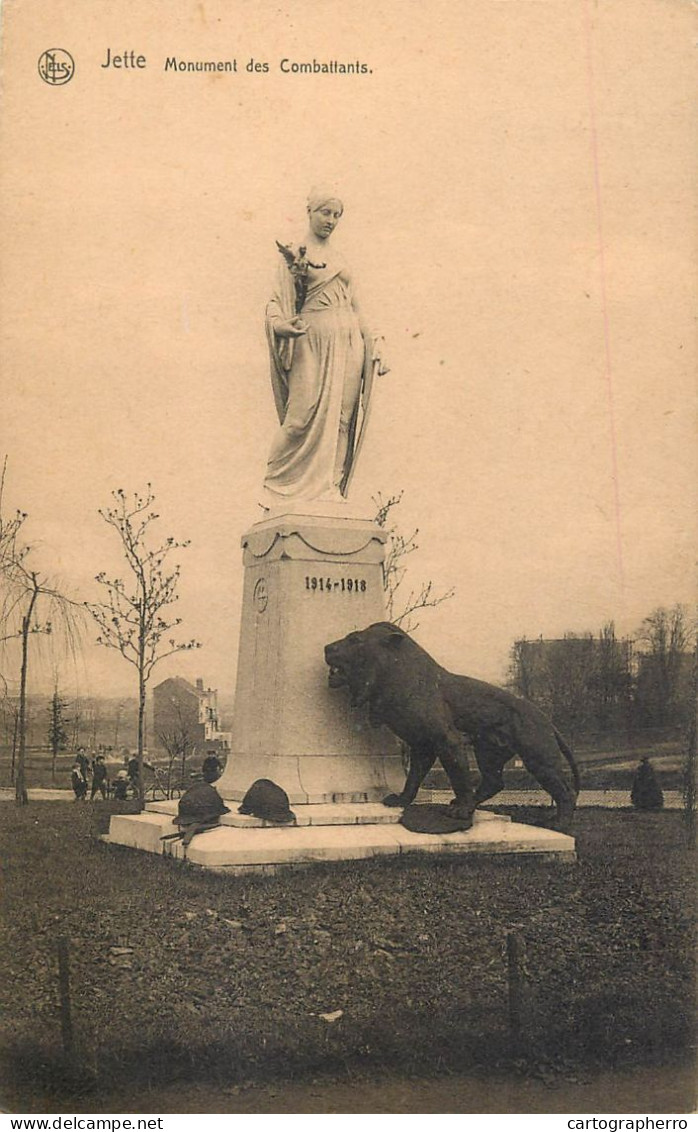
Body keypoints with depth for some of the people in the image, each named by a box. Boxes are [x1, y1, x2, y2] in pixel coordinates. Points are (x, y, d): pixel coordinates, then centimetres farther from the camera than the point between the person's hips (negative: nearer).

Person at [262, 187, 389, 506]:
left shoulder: (339, 260, 22)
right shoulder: (293, 256, 5)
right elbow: (277, 301, -3)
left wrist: (374, 346, 17)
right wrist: (281, 324, -25)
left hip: (347, 345, 6)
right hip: (313, 343, -5)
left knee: (340, 418, -1)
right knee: (305, 415, -14)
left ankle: (328, 487, 3)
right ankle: (279, 485, -3)